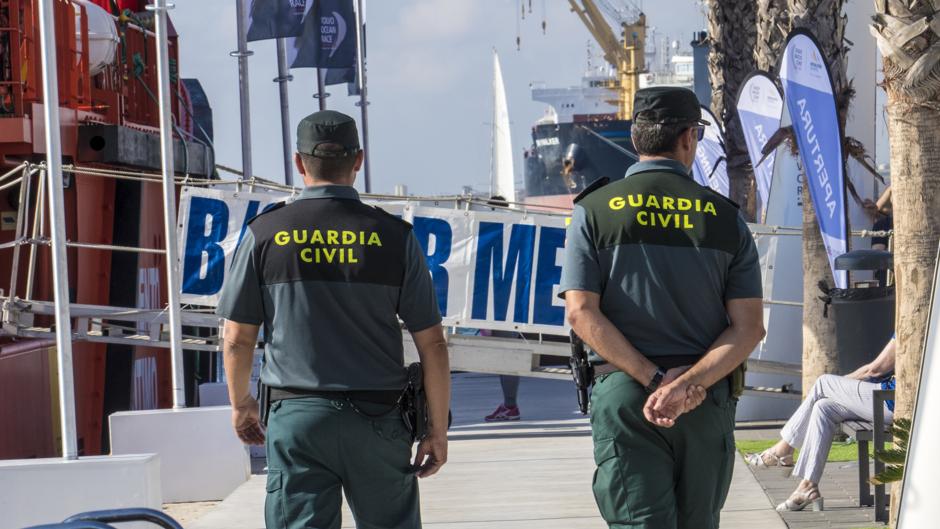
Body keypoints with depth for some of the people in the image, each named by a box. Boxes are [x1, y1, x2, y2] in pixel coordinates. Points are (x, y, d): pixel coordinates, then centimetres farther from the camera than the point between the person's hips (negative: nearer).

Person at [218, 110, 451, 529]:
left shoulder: (264, 234, -1)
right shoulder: (394, 236, -1)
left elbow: (237, 340, 3)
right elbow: (432, 344, 0)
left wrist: (241, 404, 20)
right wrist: (438, 430, 8)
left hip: (297, 417, 0)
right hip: (377, 417, 1)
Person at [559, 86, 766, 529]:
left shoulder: (594, 211, 2)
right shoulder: (725, 218, 5)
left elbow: (582, 313, -8)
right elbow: (749, 327, -4)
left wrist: (655, 380, -10)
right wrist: (688, 385, -12)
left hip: (623, 393, -2)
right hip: (707, 400, 2)